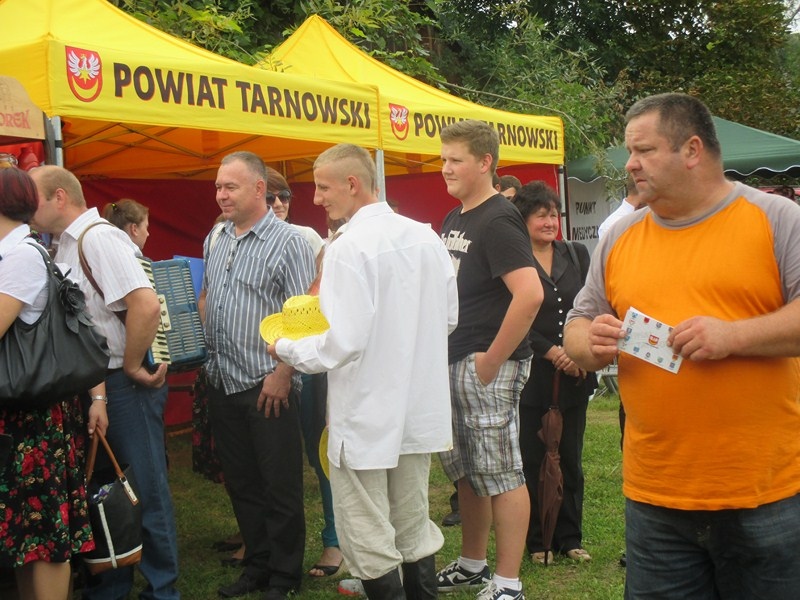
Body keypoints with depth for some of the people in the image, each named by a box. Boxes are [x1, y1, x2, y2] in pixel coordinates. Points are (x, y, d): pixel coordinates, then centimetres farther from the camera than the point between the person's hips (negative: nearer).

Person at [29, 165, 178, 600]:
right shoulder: (66, 244, 11)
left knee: (145, 486, 2)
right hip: (92, 382, 9)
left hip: (123, 383, -9)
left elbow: (146, 303, -28)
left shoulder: (98, 238, -17)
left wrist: (132, 366, -19)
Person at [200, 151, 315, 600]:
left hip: (268, 386, -7)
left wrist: (282, 373, -20)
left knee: (281, 487, 3)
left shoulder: (288, 242, -10)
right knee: (241, 483, 15)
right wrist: (206, 343, 10)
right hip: (222, 384, 7)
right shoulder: (215, 241, 12)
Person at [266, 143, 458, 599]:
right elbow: (449, 318, 11)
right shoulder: (426, 237, 4)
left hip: (367, 420, -8)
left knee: (369, 542, 6)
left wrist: (287, 349, -6)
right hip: (421, 409, 8)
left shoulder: (350, 248, -19)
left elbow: (344, 343, -23)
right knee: (414, 527, 19)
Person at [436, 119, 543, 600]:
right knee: (467, 471, 17)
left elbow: (530, 294, -27)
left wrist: (492, 360, -20)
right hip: (453, 363, 9)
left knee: (501, 474, -1)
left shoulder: (498, 221, -15)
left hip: (488, 367, -9)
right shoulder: (453, 221, 13)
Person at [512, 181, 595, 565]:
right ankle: (536, 541, 15)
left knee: (570, 458, 9)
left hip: (575, 375, 4)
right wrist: (551, 352, -12)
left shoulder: (577, 254, 11)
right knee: (531, 459, 2)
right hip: (531, 375, -4)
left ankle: (570, 537, 20)